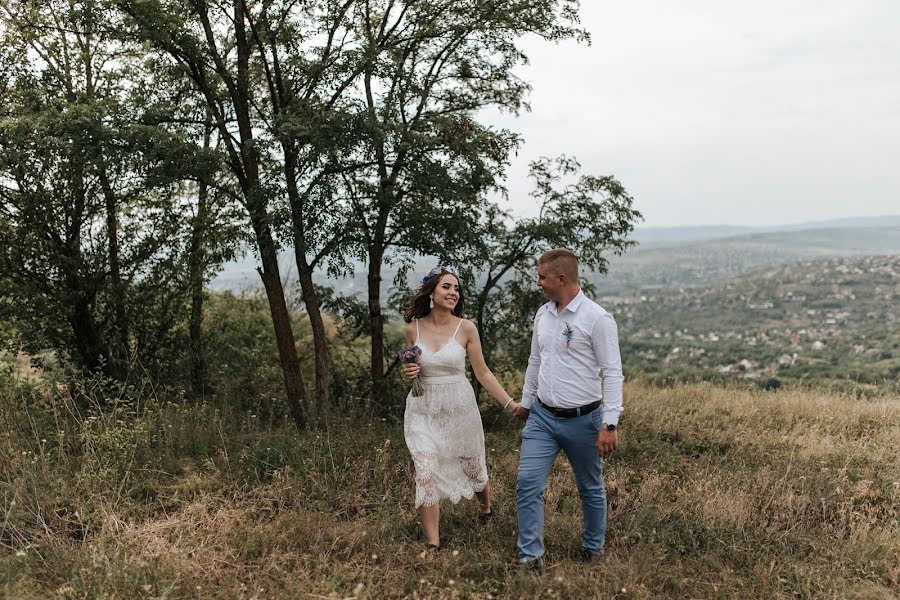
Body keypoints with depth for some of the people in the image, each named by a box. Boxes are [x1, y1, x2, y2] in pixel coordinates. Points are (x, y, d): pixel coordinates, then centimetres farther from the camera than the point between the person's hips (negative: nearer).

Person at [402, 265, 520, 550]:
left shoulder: (466, 328, -8)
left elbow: (482, 372, -3)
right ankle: (433, 543, 5)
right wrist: (408, 373, -10)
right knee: (426, 472, -8)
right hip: (423, 409, 1)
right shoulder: (413, 328, -3)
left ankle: (486, 507, 50)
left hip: (459, 407, 0)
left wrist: (510, 403, -8)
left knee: (472, 465, 17)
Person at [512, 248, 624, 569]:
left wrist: (610, 424, -19)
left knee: (590, 489, 13)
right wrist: (526, 402, 25)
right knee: (527, 483, -3)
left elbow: (613, 372, -15)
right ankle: (530, 555, 8)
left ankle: (593, 547, 35)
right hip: (542, 417, 5)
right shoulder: (543, 314, 6)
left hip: (582, 420, -5)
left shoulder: (597, 319, -14)